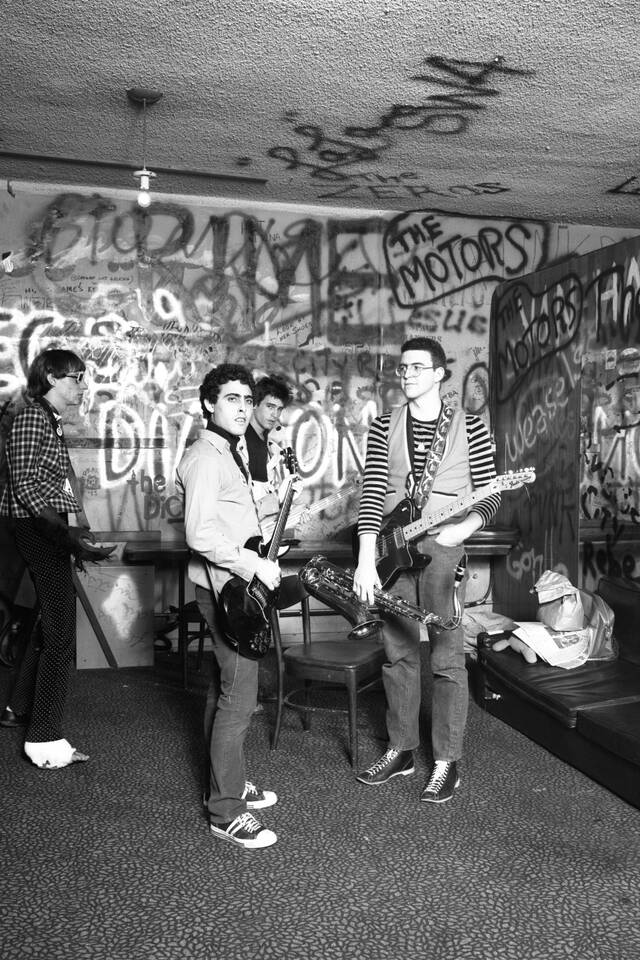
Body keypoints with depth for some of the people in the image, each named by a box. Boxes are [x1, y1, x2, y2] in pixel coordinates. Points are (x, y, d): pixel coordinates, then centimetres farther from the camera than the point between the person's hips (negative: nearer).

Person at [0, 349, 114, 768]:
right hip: (39, 529, -10)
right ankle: (45, 741, -3)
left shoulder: (53, 422, 15)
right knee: (60, 634, -8)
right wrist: (67, 531, -27)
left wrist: (79, 529, 14)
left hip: (50, 531, 10)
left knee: (50, 624, 20)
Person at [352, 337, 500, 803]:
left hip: (443, 548, -3)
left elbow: (489, 495, 1)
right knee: (398, 654, 12)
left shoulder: (470, 427, -1)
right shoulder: (384, 426, 4)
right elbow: (372, 492, -6)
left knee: (447, 660, 1)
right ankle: (402, 750, 26)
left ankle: (447, 762, 14)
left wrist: (464, 527, -19)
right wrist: (366, 559, -16)